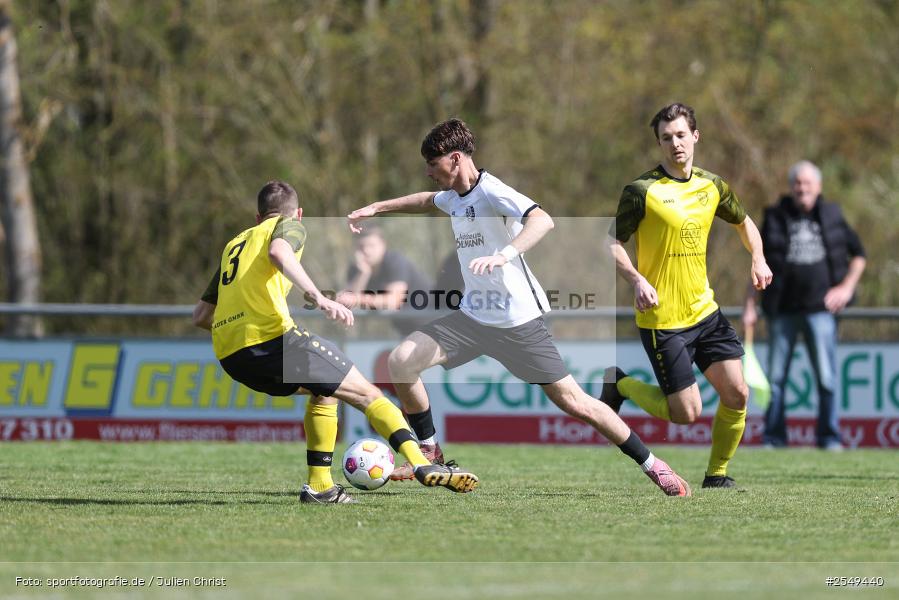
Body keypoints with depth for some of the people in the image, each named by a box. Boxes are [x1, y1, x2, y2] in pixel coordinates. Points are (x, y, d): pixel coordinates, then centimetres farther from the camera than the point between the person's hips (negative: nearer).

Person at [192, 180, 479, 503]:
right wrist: (319, 297, -22)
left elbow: (201, 315, 29)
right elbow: (278, 252, -15)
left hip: (228, 355, 7)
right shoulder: (289, 225, 12)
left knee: (324, 390, 28)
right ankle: (423, 464, -17)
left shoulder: (234, 244, 31)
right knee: (365, 393, -1)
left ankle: (319, 486, 19)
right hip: (270, 337, -7)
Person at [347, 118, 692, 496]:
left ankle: (652, 466, 7)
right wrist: (376, 208, 33)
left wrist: (504, 255, -48)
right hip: (473, 316, 8)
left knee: (573, 402, -5)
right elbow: (427, 201, 35)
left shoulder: (490, 191, -17)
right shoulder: (454, 197, 9)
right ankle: (429, 452, 8)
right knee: (401, 361, -8)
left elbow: (542, 220, -35)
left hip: (518, 321, -8)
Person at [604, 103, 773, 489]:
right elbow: (611, 243, -7)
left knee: (737, 394, -5)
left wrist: (758, 259, 6)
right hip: (662, 321, -6)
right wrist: (637, 280, -24)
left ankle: (717, 476, 14)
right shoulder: (642, 191, -12)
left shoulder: (712, 187, 6)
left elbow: (743, 222, 24)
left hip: (704, 311, 6)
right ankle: (621, 384, 19)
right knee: (686, 413, -6)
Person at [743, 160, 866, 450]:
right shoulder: (775, 218, 4)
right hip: (783, 310, 1)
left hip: (820, 308, -1)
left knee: (826, 377, -6)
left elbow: (858, 254, 17)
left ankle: (830, 437, 4)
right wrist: (750, 306, 4)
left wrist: (847, 287, 3)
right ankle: (773, 438, 12)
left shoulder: (832, 217, 7)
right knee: (775, 378, 3)